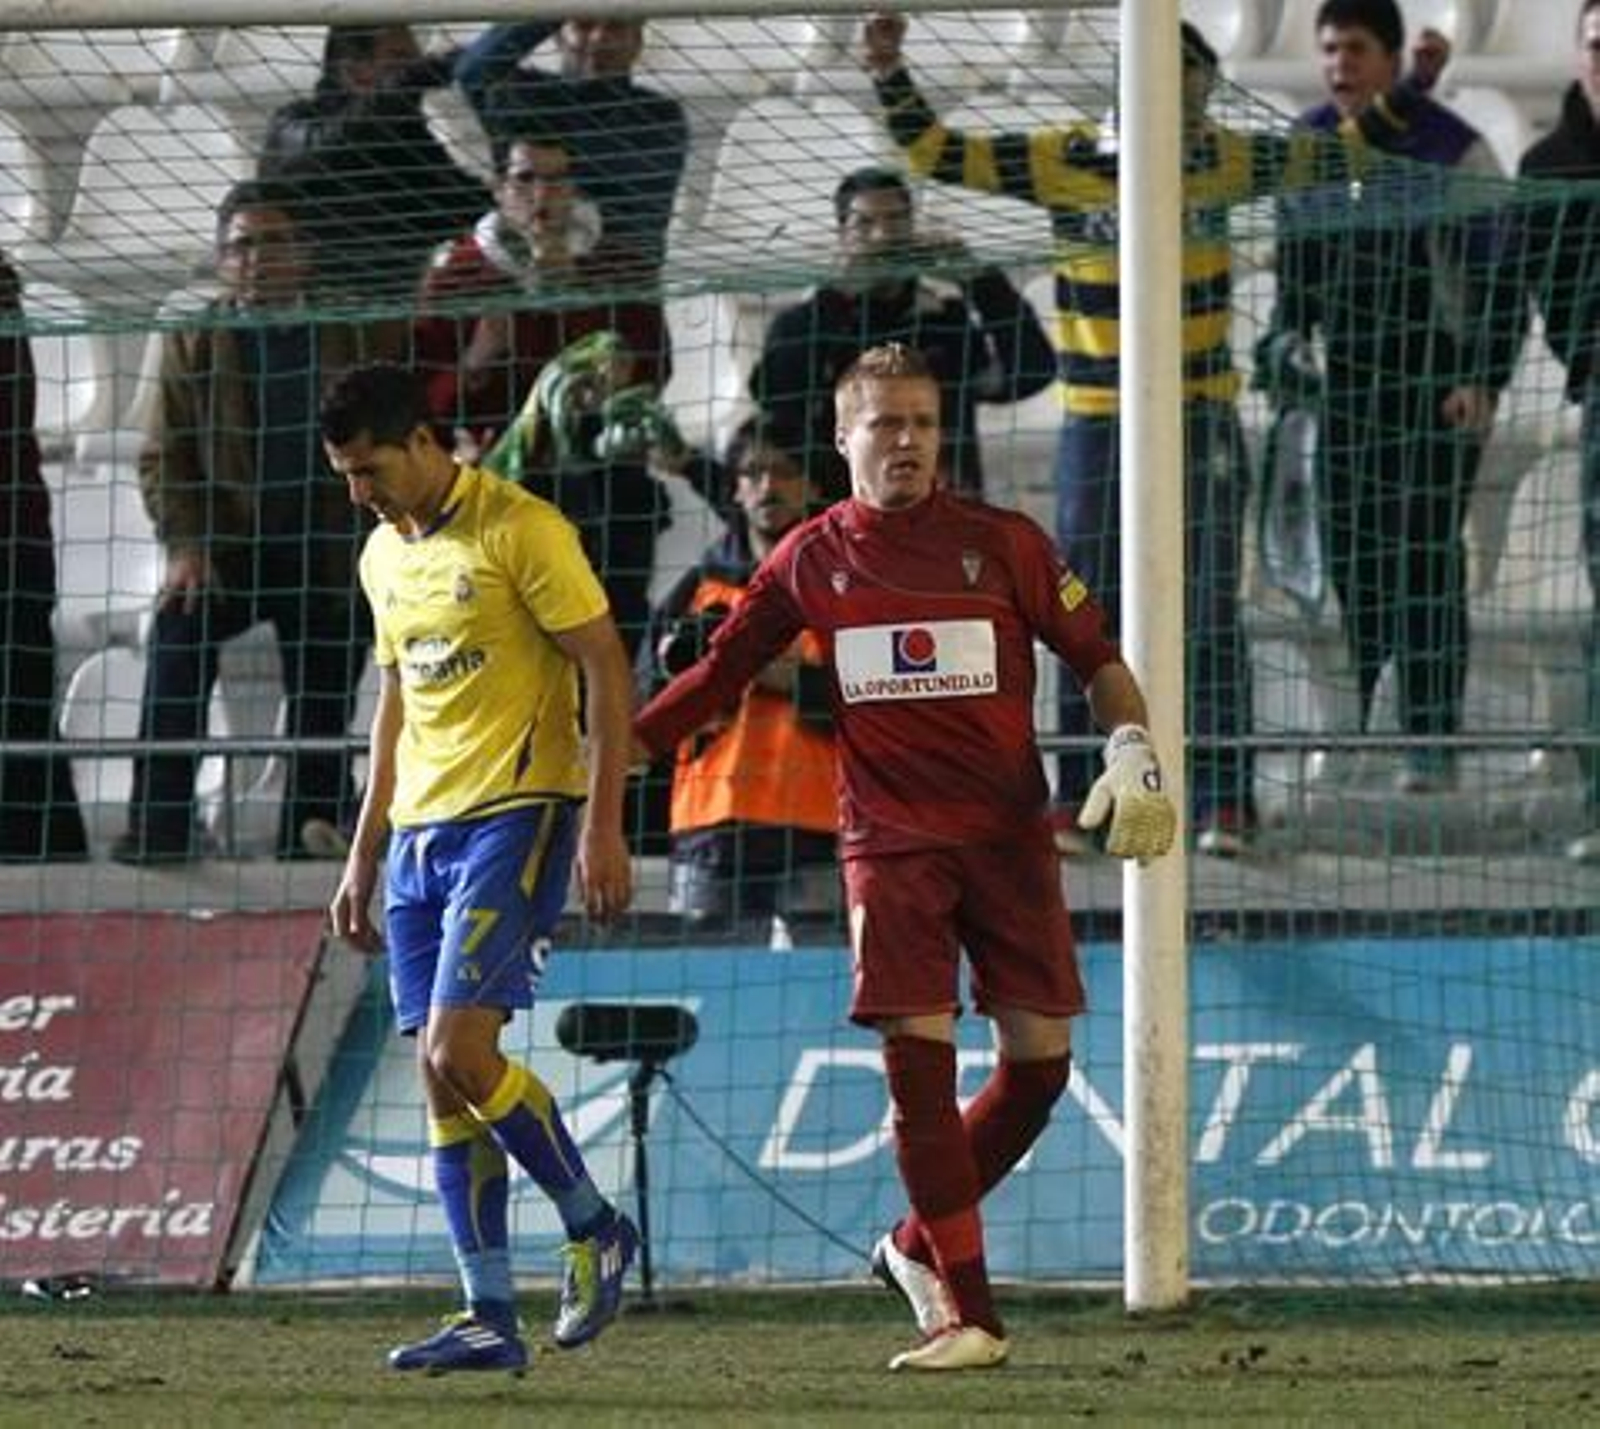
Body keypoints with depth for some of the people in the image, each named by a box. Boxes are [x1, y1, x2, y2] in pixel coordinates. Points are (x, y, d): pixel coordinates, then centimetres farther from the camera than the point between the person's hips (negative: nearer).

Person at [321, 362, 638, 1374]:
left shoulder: (522, 531, -10)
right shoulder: (385, 556, 15)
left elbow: (608, 672, -11)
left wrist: (603, 826, -17)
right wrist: (365, 856, 21)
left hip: (516, 817, -8)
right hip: (421, 831, 8)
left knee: (459, 1052, -17)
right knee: (439, 1076, 2)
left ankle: (596, 1229, 3)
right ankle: (491, 1320, 5)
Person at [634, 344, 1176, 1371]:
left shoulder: (1004, 543, 3)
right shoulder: (812, 560, 6)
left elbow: (1096, 657, 9)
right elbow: (721, 674, 13)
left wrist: (1133, 752, -6)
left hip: (1009, 832, 1)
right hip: (890, 841, -1)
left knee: (1040, 1063, -2)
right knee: (919, 1058, -11)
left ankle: (918, 1247, 20)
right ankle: (970, 1317, -6)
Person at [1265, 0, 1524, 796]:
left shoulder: (1449, 148, -9)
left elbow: (1496, 273, -8)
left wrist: (1483, 379, -14)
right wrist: (1290, 332, 8)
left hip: (1435, 378, -5)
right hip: (1348, 372, 5)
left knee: (1427, 557, -7)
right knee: (1350, 546, 6)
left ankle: (1432, 739, -5)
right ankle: (1355, 719, 14)